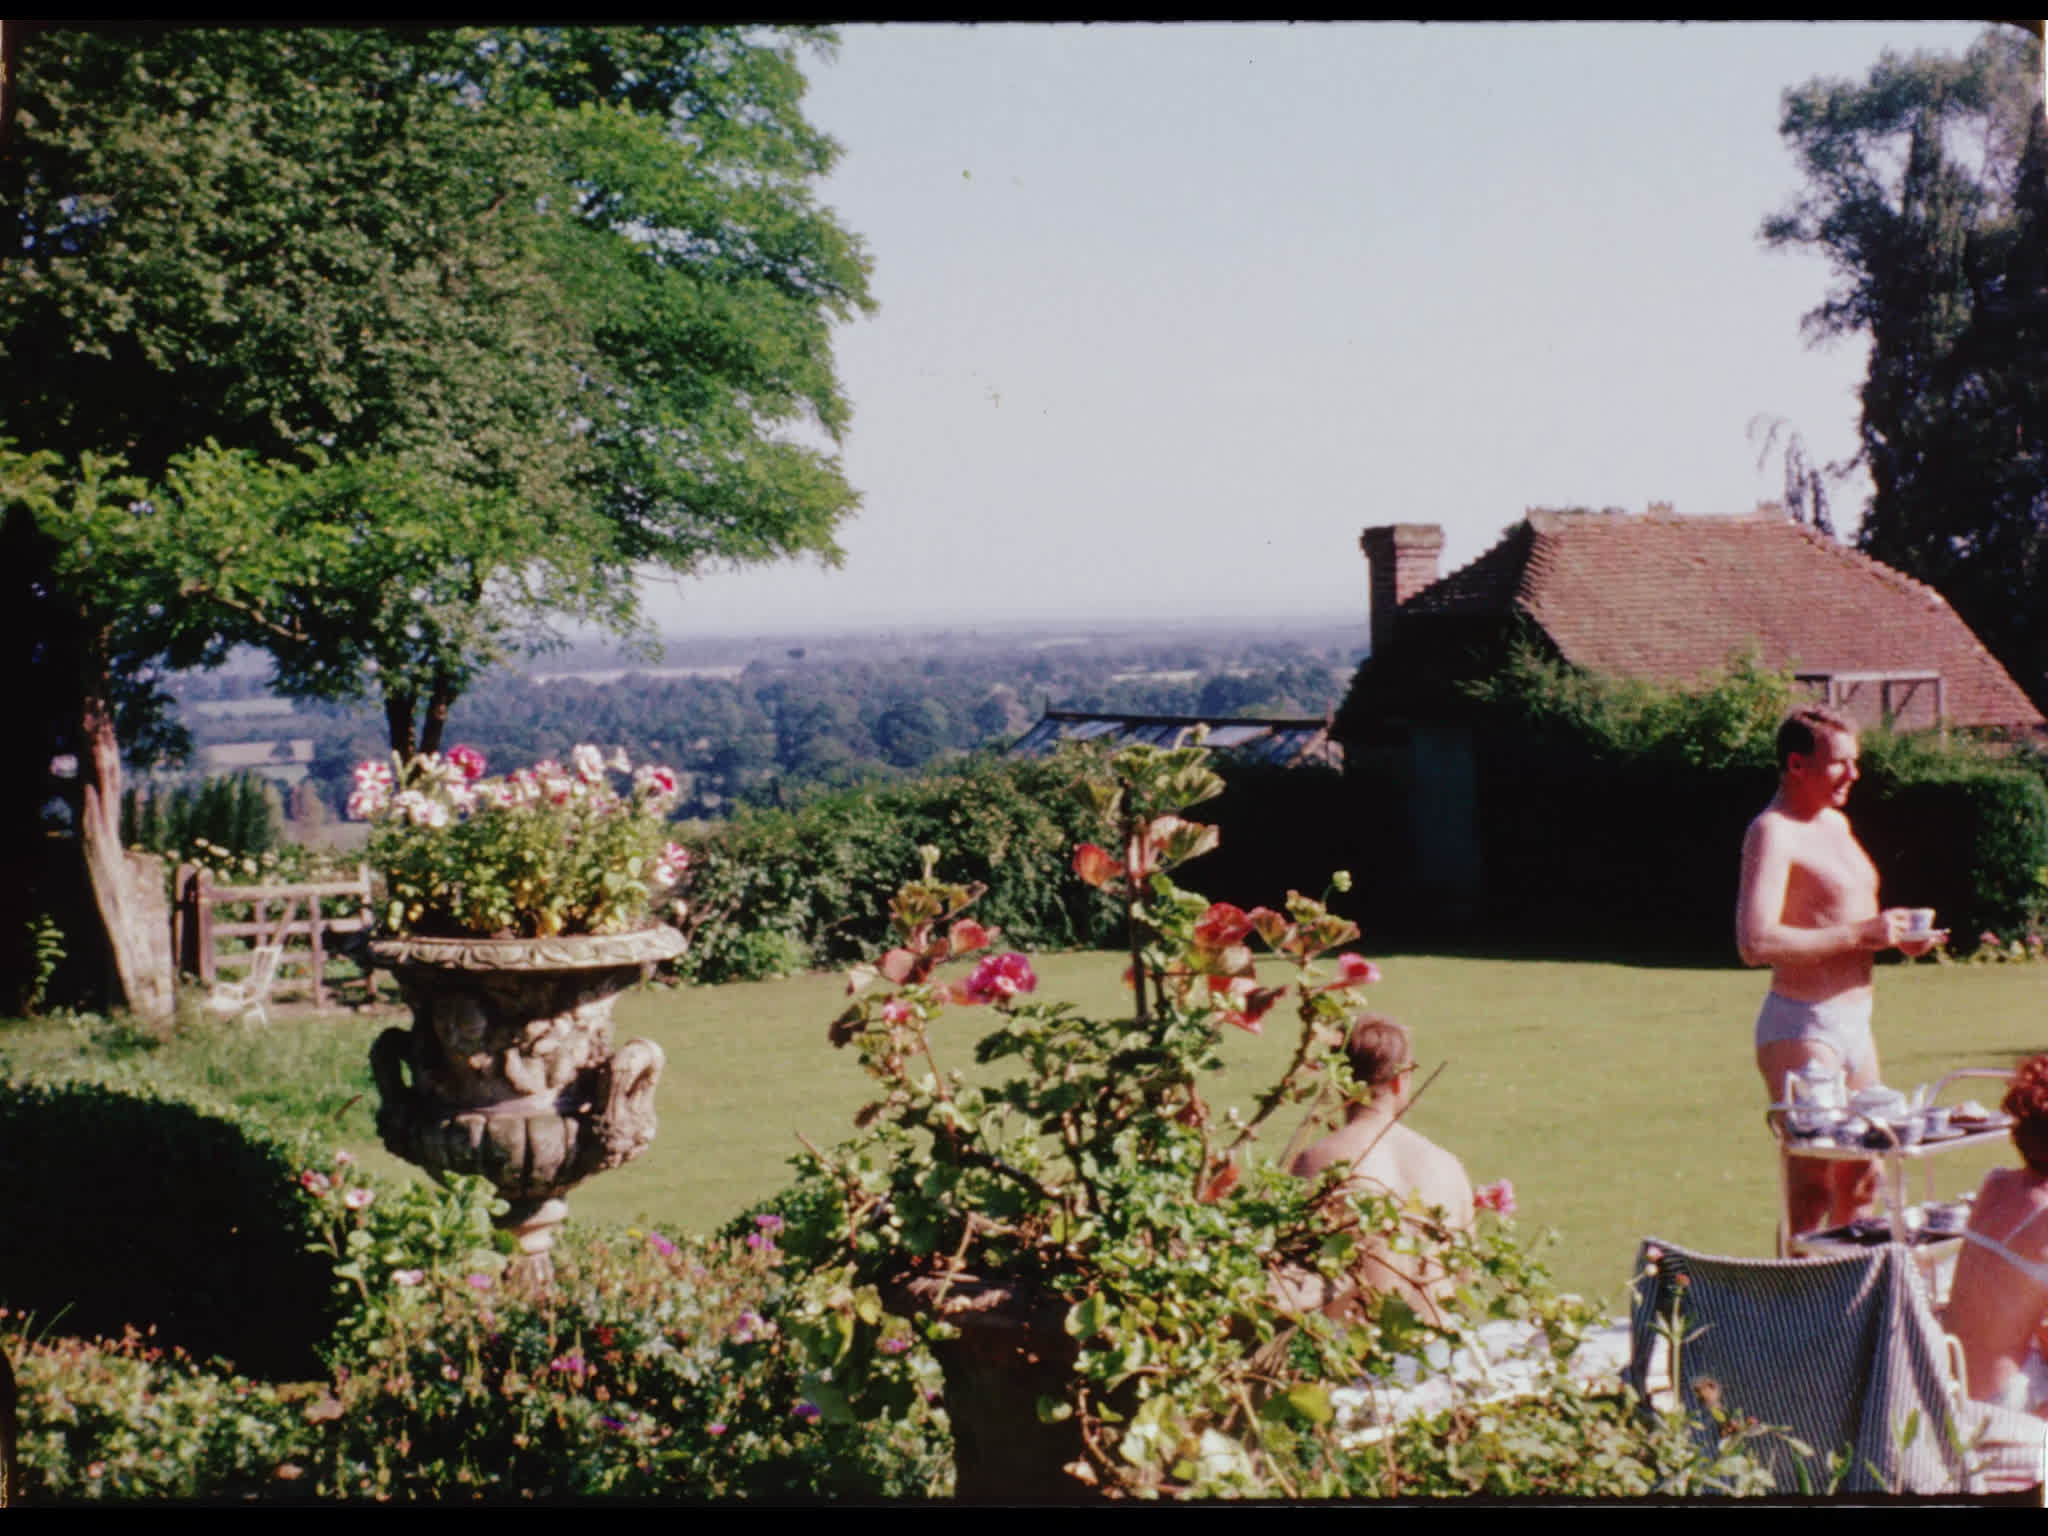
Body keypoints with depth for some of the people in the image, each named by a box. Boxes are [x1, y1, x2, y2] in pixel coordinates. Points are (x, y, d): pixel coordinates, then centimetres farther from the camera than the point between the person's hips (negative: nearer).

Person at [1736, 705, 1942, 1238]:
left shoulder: (1836, 823, 16)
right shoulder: (1773, 833, -14)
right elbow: (1756, 942, -26)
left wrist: (1895, 935, 9)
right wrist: (1861, 933, -21)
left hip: (1854, 1022, 9)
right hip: (1802, 1027, -9)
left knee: (1862, 1180, 14)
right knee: (1811, 1188, -9)